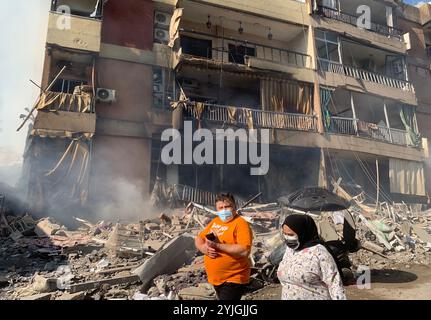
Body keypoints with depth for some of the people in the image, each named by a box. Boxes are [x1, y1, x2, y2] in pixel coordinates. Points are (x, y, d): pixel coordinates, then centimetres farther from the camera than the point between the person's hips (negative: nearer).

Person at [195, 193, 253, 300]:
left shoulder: (241, 224, -15)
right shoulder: (214, 222, 7)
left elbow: (244, 251, -27)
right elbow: (198, 239, 11)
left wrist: (217, 246, -27)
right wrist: (204, 248, -12)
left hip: (233, 279, -7)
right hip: (215, 279, 7)